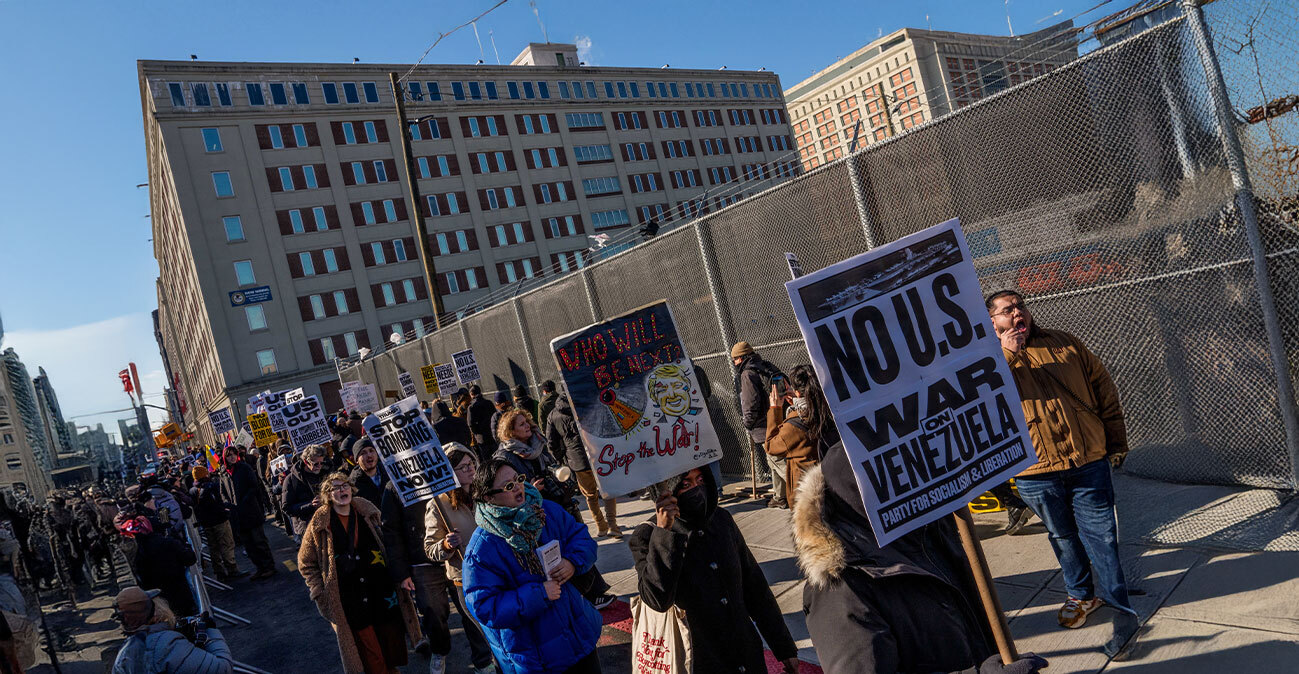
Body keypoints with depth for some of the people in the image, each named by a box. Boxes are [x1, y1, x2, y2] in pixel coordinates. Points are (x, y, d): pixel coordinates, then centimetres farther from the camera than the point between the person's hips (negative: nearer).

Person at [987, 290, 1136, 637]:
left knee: (1100, 535, 2)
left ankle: (1118, 605, 14)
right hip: (1036, 470, 0)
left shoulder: (1064, 343, 7)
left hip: (1089, 461, 1)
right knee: (1063, 536, 16)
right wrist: (1007, 354, -23)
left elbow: (1103, 387, 12)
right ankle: (1081, 593, 37)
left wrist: (1116, 440, 9)